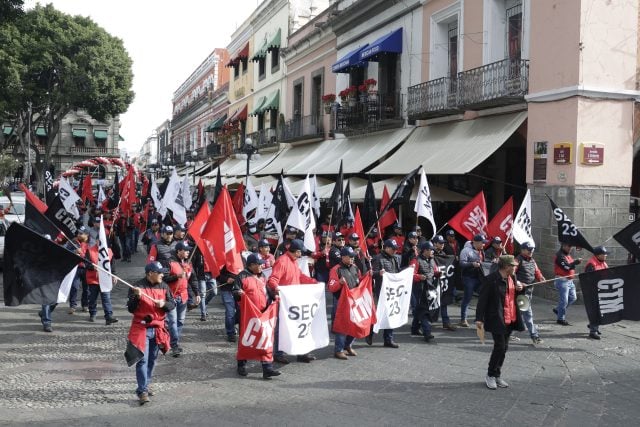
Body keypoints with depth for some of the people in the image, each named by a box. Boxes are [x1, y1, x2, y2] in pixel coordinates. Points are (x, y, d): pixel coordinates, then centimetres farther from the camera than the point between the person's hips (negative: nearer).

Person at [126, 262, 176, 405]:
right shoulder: (137, 286, -8)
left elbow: (172, 304, 6)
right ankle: (142, 391, -8)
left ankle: (145, 386, 27)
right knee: (142, 359, -10)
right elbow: (131, 309, -8)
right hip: (141, 328, -5)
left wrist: (164, 303, -15)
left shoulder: (164, 287, 6)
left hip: (157, 328, 5)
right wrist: (137, 297, -25)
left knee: (152, 360, 13)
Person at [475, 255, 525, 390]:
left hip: (510, 319, 7)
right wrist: (479, 318, -20)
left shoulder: (512, 278, 7)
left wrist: (519, 289, -2)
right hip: (497, 319, -7)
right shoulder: (492, 279, -16)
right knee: (500, 346, -7)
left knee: (504, 347, 12)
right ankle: (490, 376, 10)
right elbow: (482, 299, -16)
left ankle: (497, 375, 24)